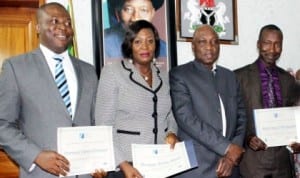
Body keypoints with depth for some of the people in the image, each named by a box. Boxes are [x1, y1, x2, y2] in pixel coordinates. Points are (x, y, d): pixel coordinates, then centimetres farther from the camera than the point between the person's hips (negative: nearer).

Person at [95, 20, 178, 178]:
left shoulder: (163, 76, 8)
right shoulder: (112, 72, -5)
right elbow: (104, 125, -8)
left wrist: (172, 133, -5)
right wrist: (123, 164, -17)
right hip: (128, 165, -4)